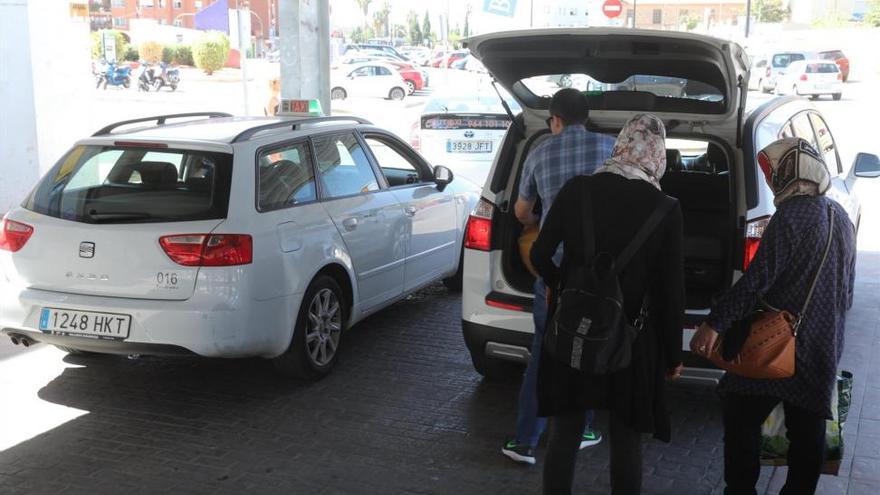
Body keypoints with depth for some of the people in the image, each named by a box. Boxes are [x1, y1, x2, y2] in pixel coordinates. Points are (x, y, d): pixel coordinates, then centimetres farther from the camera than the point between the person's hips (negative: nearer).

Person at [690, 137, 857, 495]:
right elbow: (847, 288, 19)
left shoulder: (792, 215, -16)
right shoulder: (840, 217, 11)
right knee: (808, 428, 12)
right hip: (825, 346, 8)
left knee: (742, 416, 2)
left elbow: (758, 279, -22)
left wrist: (715, 323, -22)